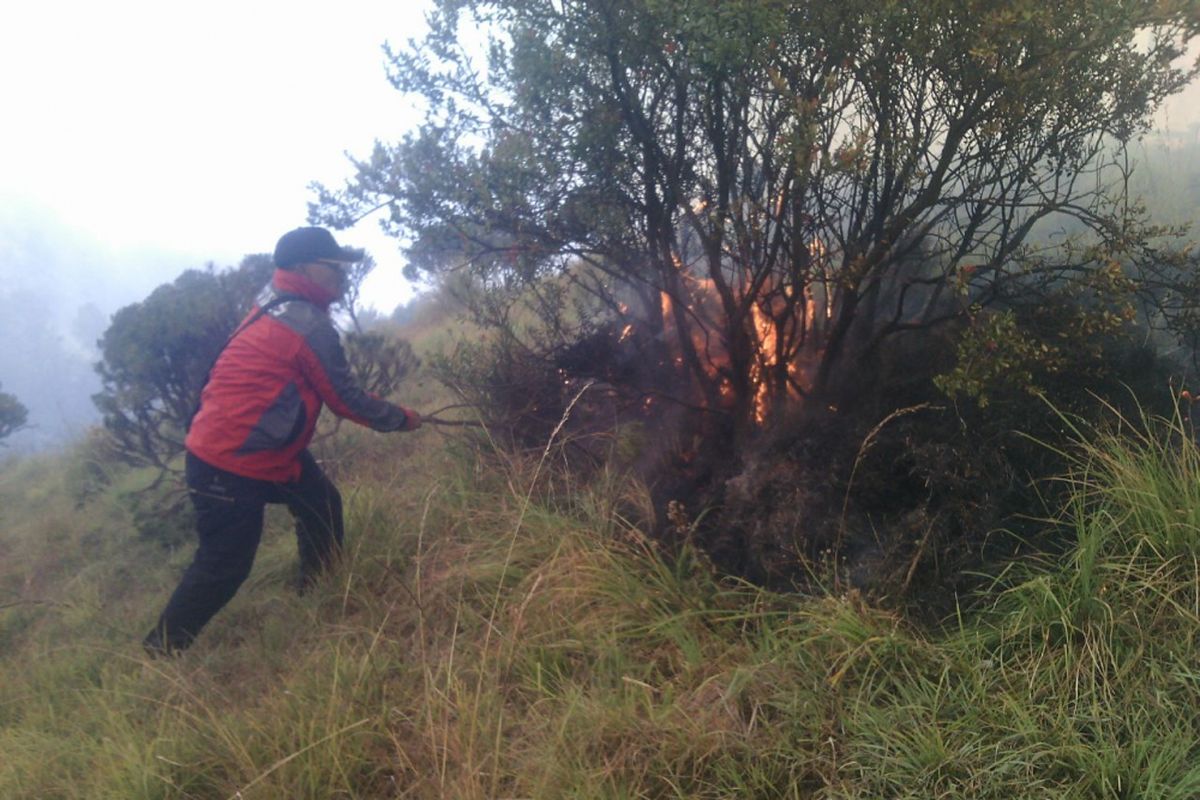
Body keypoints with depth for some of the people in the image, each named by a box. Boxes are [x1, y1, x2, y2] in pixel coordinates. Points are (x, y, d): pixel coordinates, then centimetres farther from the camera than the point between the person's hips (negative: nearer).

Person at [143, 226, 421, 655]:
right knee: (224, 566, 0)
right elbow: (345, 399, -12)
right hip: (228, 466, -10)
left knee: (322, 504, 14)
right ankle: (159, 652, 15)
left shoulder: (274, 302, 6)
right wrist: (401, 418, 2)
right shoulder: (311, 326, -21)